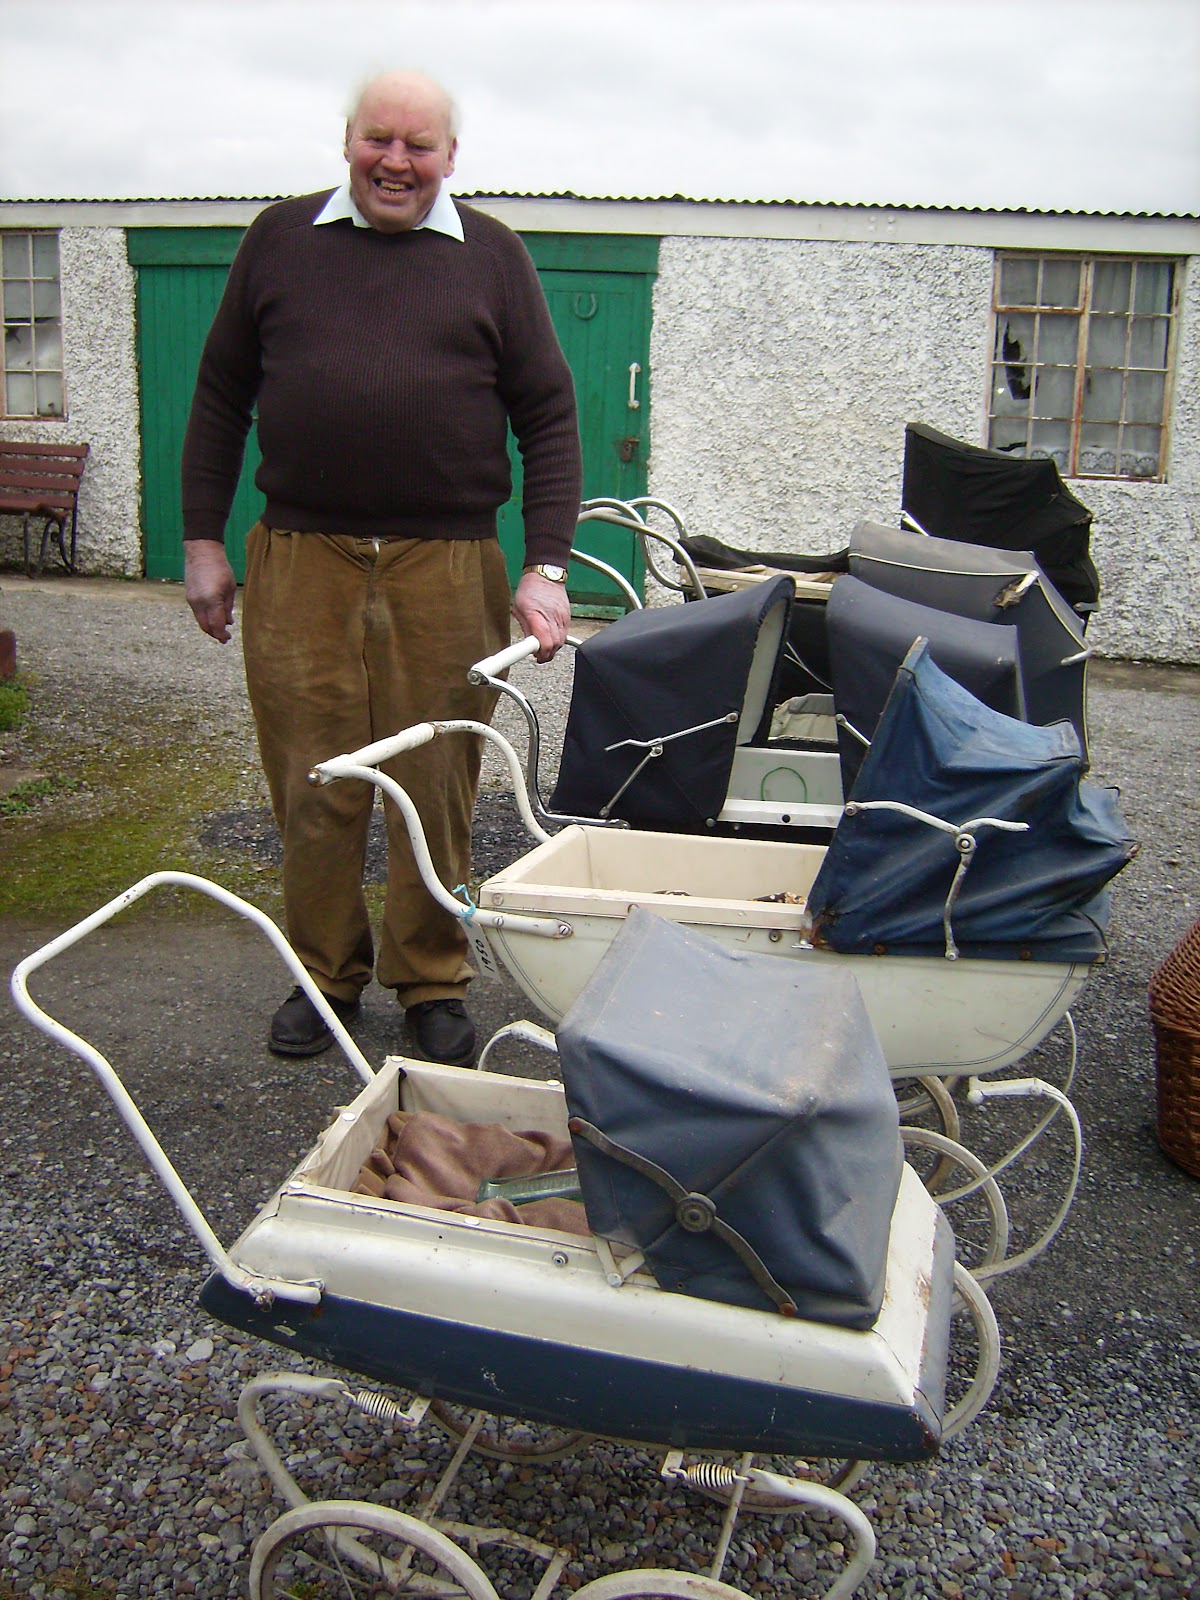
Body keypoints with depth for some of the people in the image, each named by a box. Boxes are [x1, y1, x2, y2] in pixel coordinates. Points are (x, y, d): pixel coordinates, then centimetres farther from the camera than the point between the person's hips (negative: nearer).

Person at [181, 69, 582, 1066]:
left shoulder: (491, 256, 9)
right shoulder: (281, 238, 12)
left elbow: (548, 415, 6)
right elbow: (221, 397, 15)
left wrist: (546, 566, -4)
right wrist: (203, 541, 9)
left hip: (447, 566, -1)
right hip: (299, 561, 1)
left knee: (438, 785, 3)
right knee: (312, 781, 5)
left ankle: (432, 983, 20)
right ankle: (326, 973, 23)